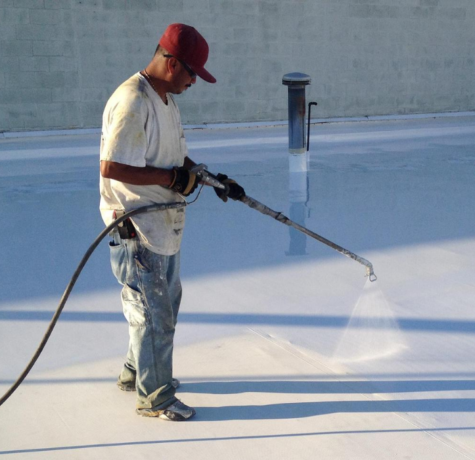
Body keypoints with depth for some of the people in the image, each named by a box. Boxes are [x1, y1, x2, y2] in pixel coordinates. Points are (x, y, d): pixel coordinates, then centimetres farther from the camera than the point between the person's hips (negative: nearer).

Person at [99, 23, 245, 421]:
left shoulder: (166, 100, 11)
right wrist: (170, 178, -22)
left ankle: (138, 372, 41)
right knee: (153, 313, 1)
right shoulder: (132, 103, -22)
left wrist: (211, 178, 9)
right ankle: (154, 397, 18)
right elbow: (111, 168, -27)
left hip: (164, 226, 10)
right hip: (136, 230, -10)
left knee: (166, 303, 22)